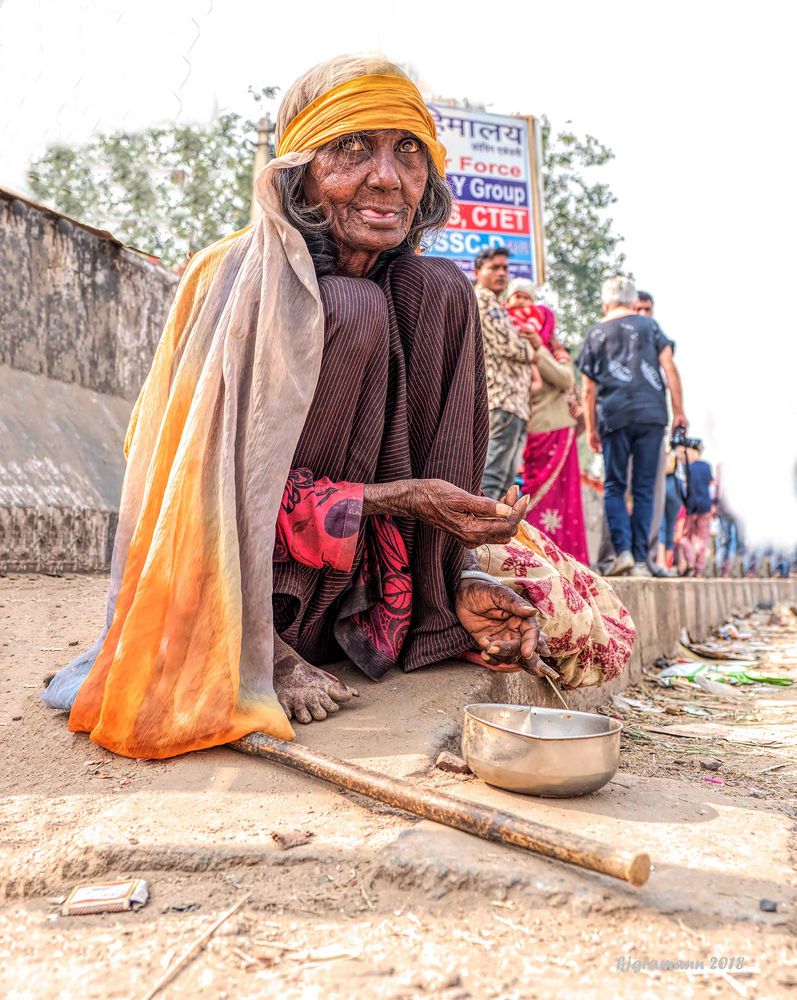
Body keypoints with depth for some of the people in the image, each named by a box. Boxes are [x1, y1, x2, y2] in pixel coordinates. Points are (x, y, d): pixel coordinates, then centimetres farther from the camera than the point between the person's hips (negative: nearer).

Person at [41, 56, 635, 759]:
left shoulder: (435, 295, 1)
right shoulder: (235, 281, -17)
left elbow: (442, 476, 2)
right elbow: (230, 482, -18)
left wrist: (462, 580, -16)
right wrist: (397, 498, -27)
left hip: (377, 567, 6)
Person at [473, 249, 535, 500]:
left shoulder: (494, 305, 27)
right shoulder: (482, 299, -5)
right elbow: (508, 346, -13)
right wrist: (533, 350, 6)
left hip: (513, 402, 10)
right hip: (502, 397, -10)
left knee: (505, 480, 10)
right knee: (490, 479, -15)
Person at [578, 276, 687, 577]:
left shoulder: (595, 333, 11)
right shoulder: (649, 325, 12)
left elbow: (589, 389, 9)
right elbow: (669, 368, 4)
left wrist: (591, 429, 14)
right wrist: (678, 411, 7)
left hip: (614, 417, -1)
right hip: (651, 415, 1)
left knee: (614, 487, 8)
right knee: (644, 489, 5)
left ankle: (623, 550, -9)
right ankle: (641, 560, 3)